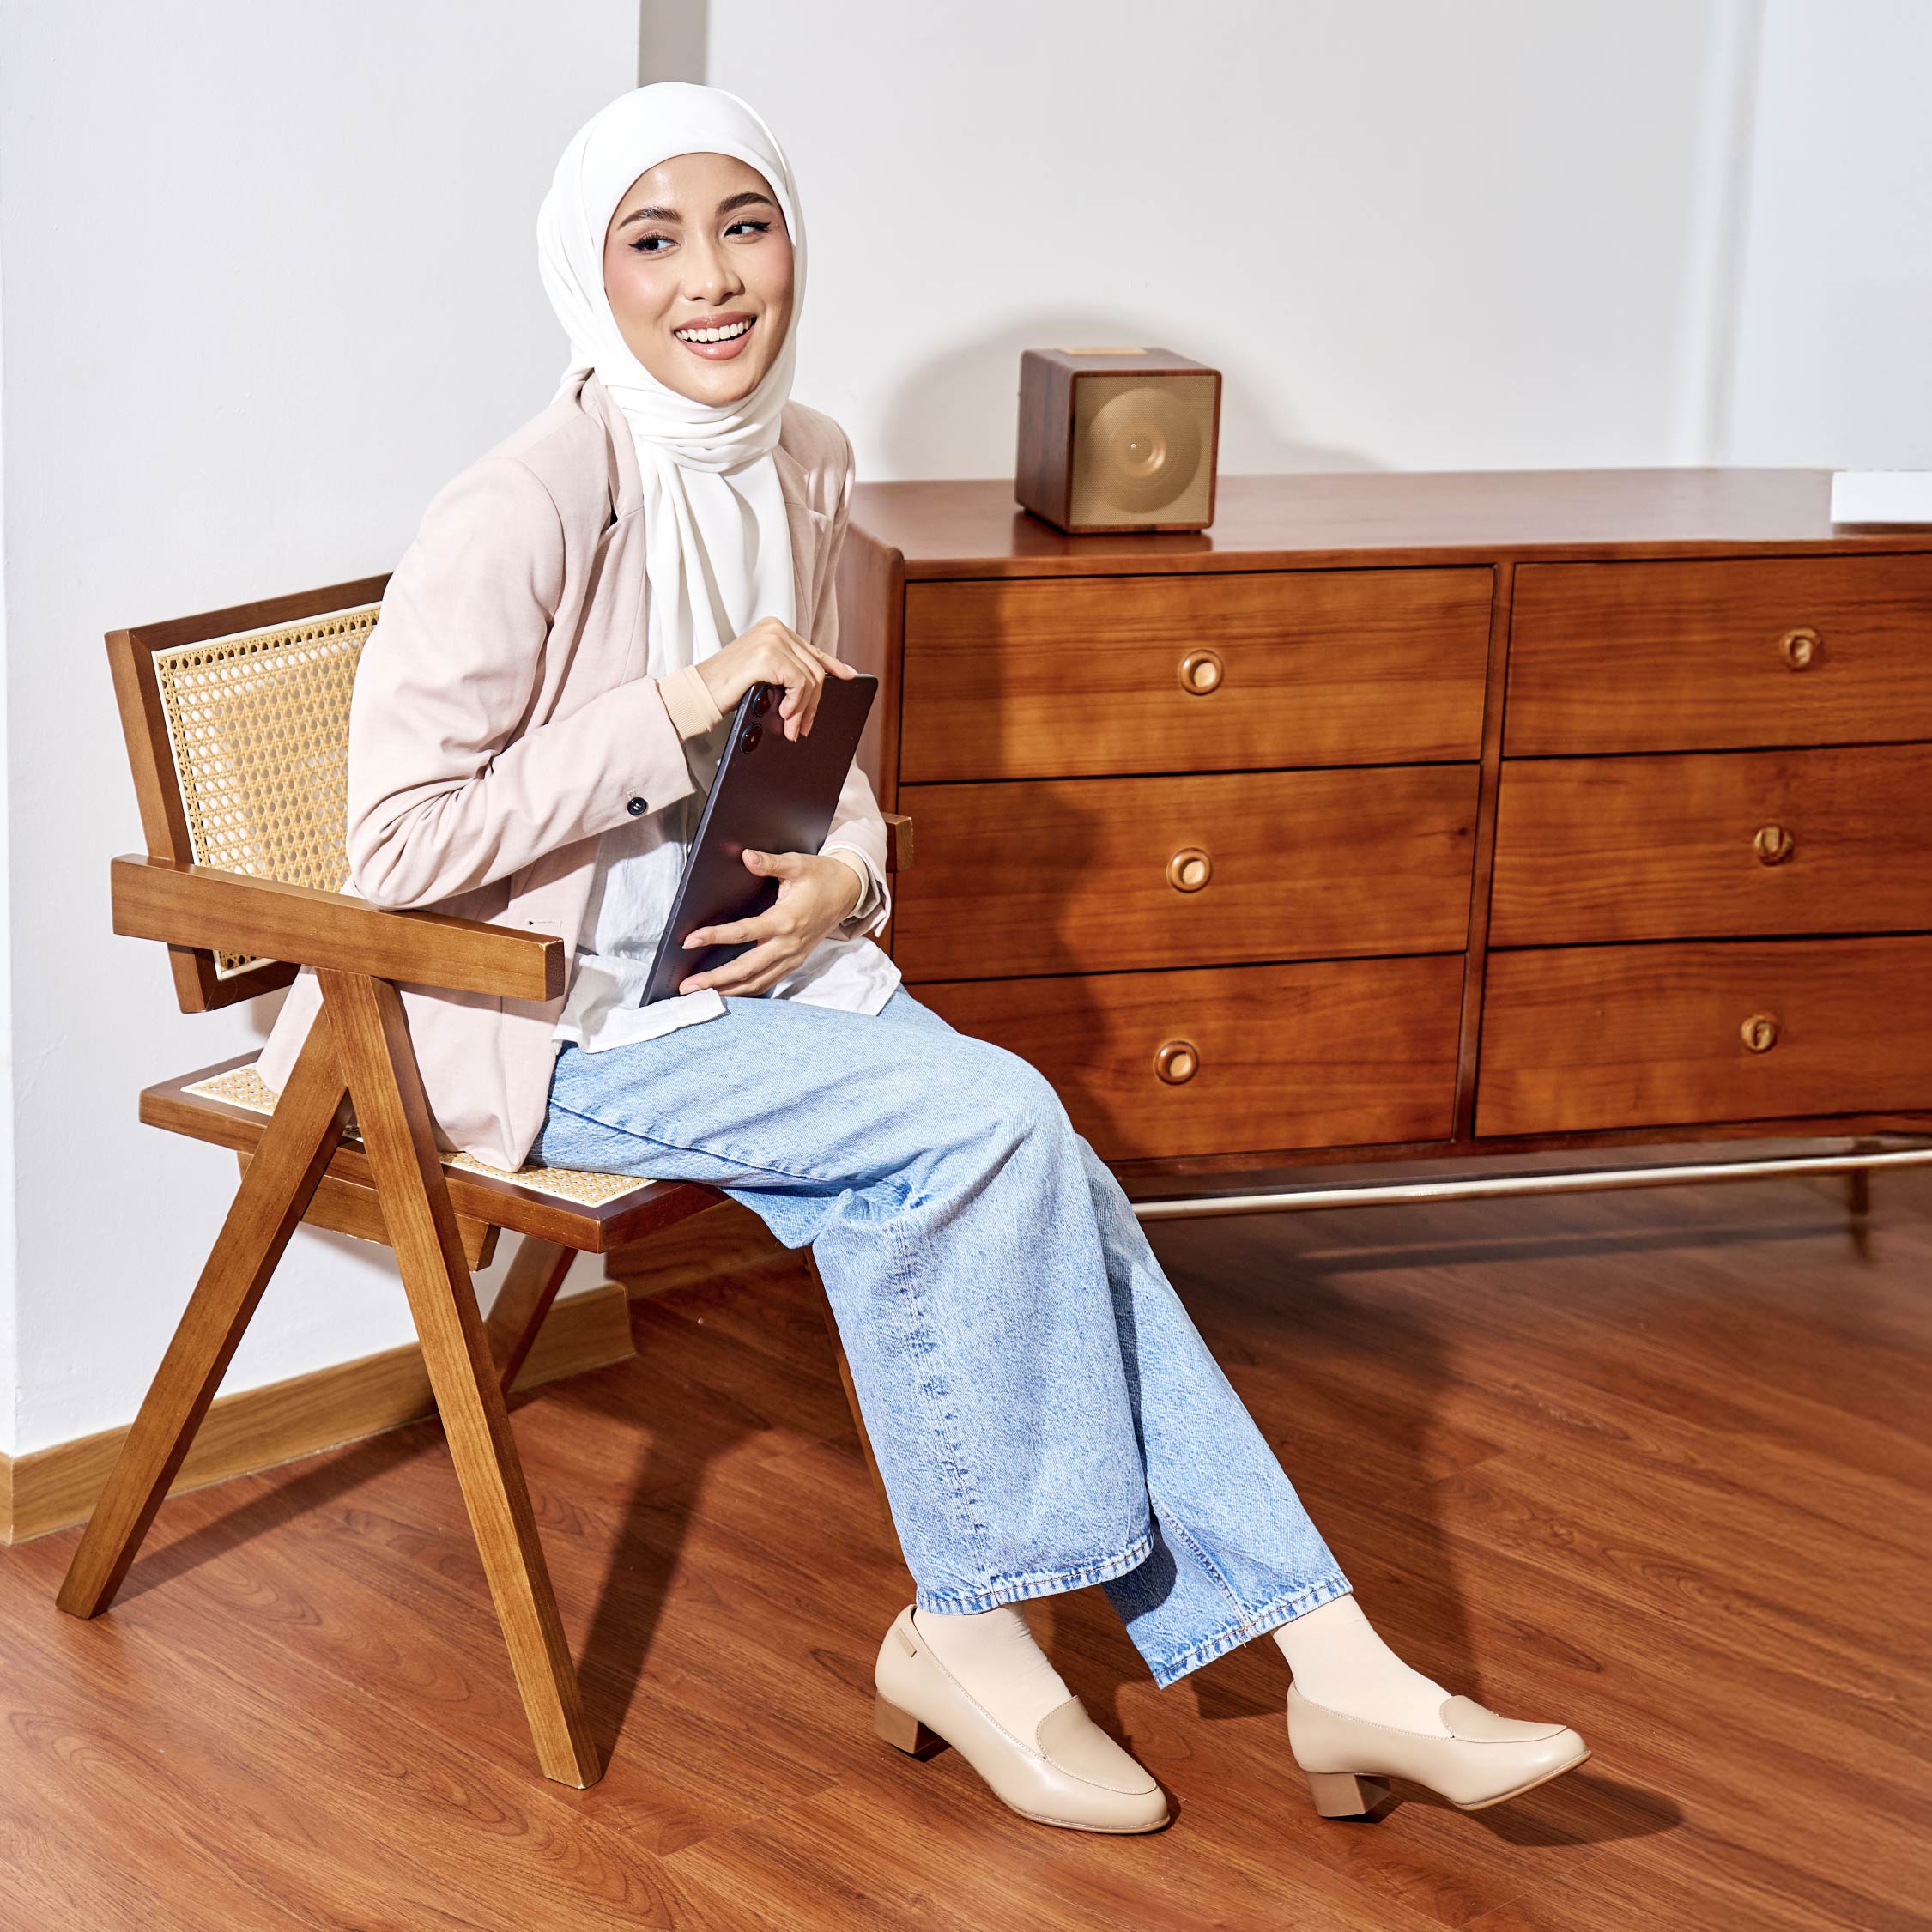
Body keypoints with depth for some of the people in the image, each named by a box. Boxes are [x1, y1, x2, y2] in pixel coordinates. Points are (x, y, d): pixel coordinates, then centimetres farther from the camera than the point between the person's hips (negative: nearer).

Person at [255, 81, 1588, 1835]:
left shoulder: (806, 468, 5)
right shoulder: (525, 509, -18)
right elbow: (397, 843, -19)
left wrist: (840, 881, -5)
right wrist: (679, 707, -23)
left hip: (745, 964, 6)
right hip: (549, 1023, -6)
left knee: (1036, 1198, -16)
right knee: (994, 1122, -24)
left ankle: (1328, 1662, -12)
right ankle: (962, 1631, -9)